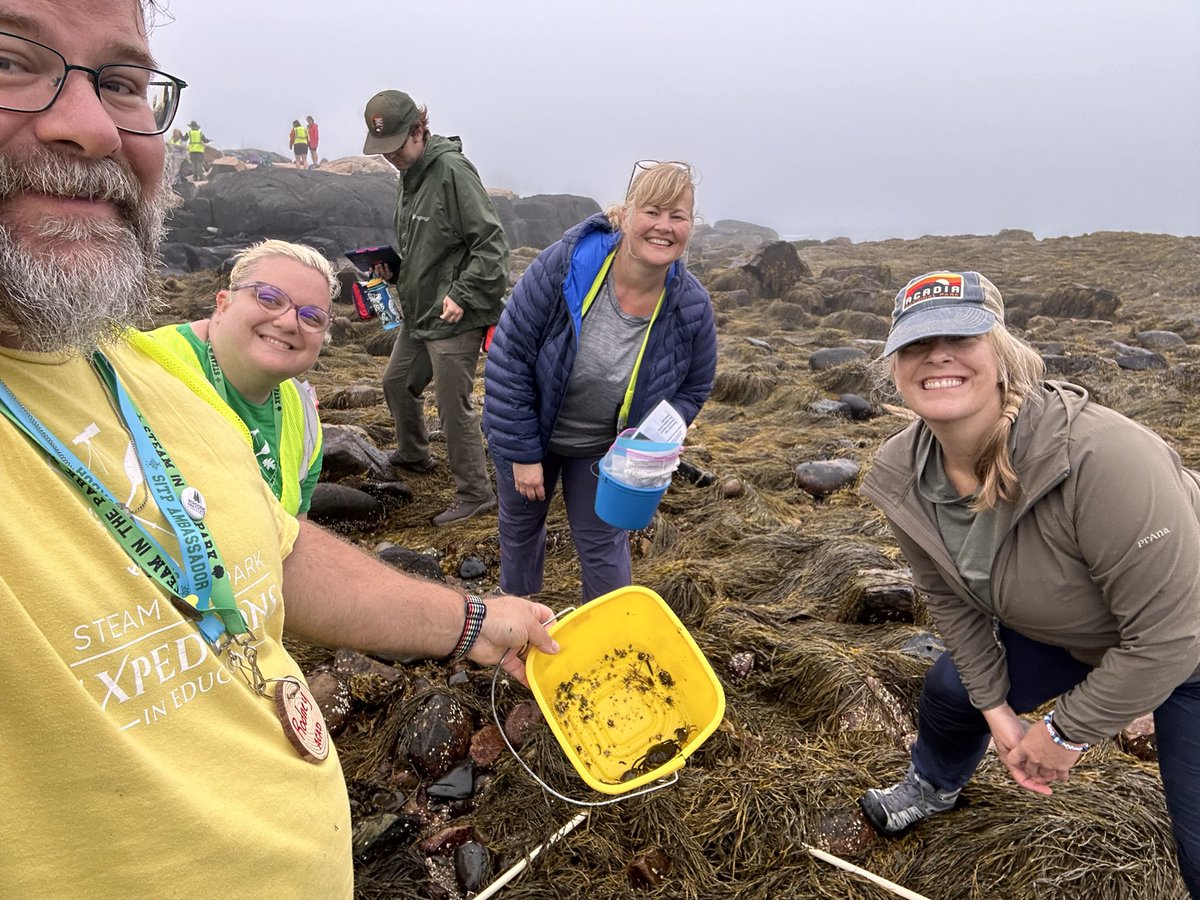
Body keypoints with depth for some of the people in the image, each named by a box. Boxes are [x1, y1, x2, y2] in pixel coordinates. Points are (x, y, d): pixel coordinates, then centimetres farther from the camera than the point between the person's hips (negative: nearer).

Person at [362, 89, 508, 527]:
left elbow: (491, 243, -20)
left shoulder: (452, 169, -17)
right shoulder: (410, 176, 12)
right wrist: (393, 268, 6)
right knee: (397, 382, 22)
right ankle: (412, 455, 46)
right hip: (417, 314, 10)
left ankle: (475, 493, 10)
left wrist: (463, 296, -22)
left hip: (454, 317, -10)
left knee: (453, 405, -4)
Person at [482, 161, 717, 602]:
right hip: (532, 432, 0)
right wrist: (522, 453, -20)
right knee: (520, 521, 21)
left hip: (605, 450, 0)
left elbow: (693, 388, -3)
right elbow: (510, 358, -23)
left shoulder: (692, 307, -20)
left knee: (603, 544, 10)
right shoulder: (564, 265, -29)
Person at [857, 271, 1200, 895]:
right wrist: (996, 706, -3)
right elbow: (951, 598, -3)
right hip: (1060, 630, 6)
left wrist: (1067, 732, -19)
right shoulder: (903, 476, -20)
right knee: (953, 688, 16)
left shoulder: (1100, 457, -41)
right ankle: (934, 786, 49)